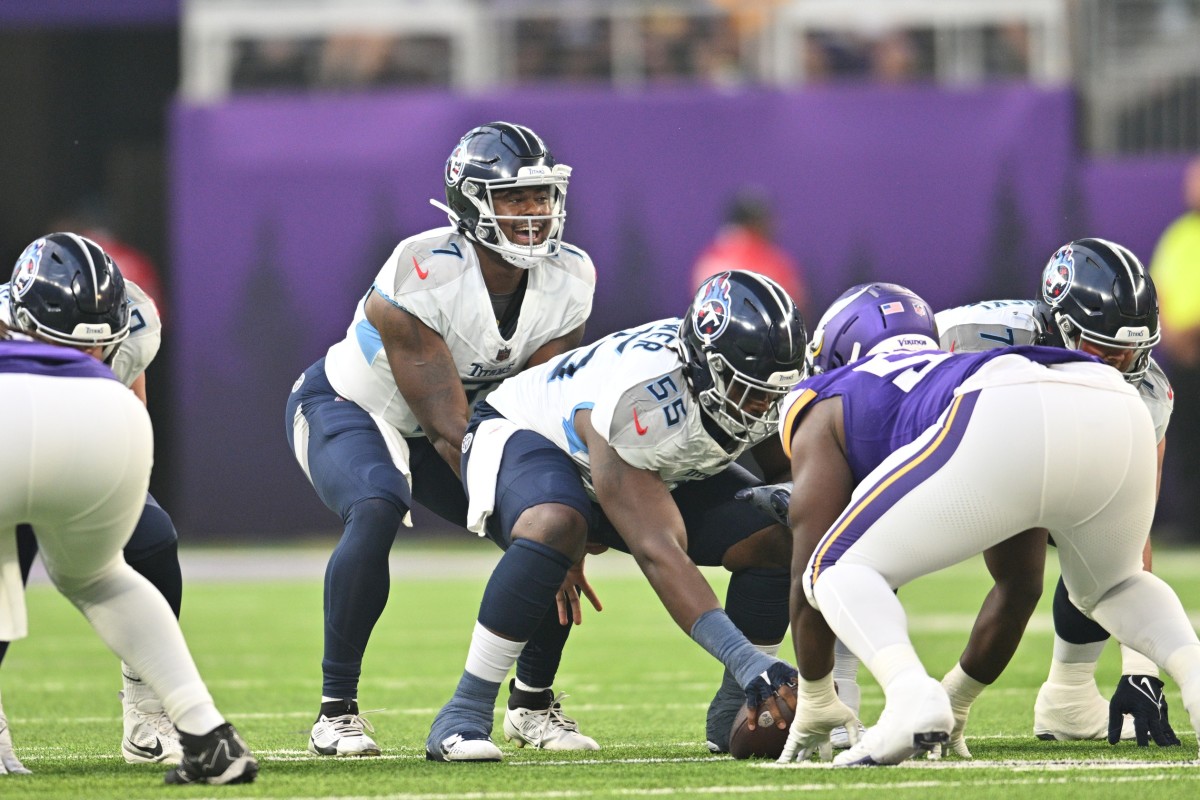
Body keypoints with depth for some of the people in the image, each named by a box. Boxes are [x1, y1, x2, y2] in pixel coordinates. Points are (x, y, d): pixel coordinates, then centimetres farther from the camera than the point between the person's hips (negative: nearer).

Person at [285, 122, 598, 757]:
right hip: (344, 410, -6)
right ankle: (336, 711, -25)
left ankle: (533, 702, 9)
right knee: (377, 512, -36)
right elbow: (448, 427, -33)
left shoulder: (567, 282, -16)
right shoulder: (421, 278, -35)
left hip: (429, 428, 6)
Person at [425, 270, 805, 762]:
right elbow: (658, 553, -46)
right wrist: (747, 662, -53)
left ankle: (738, 714, 3)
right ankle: (463, 716, -32)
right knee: (556, 526, -41)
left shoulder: (764, 385, -22)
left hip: (657, 472, 7)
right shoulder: (635, 398, -43)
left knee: (777, 538, -14)